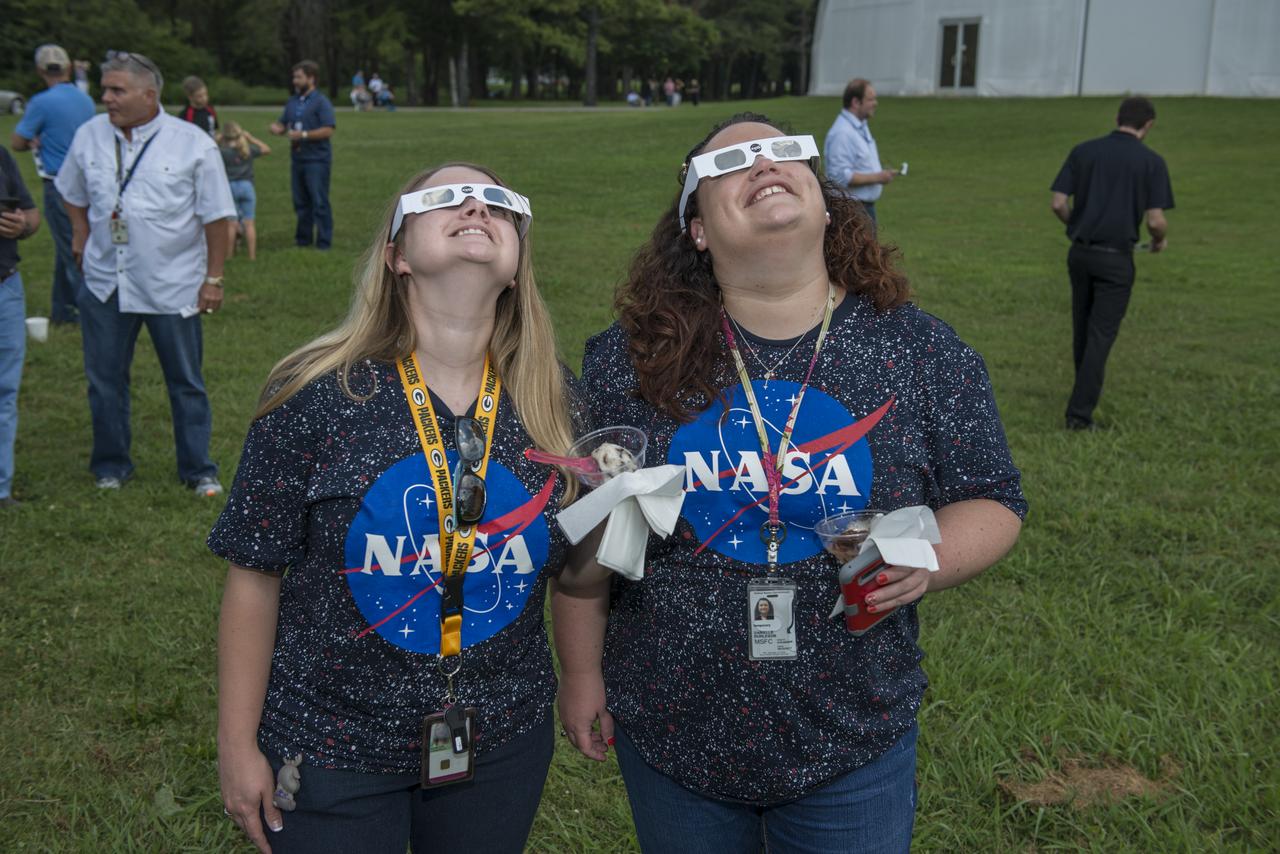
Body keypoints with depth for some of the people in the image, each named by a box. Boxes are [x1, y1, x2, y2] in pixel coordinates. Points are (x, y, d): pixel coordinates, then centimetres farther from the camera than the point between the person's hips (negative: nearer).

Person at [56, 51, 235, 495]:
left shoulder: (193, 144, -9)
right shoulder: (90, 135, 2)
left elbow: (216, 217, -5)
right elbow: (73, 193, 21)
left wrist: (213, 278, -7)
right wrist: (81, 234, 8)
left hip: (173, 287, -3)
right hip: (105, 282, 3)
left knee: (186, 382, 7)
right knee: (105, 379, 11)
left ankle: (198, 469, 19)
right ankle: (111, 465, 27)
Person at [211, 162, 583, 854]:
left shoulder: (552, 401, -5)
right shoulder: (316, 395, -14)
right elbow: (256, 577, -8)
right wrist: (238, 745, -5)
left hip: (504, 742, 3)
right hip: (334, 746, -3)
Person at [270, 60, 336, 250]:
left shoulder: (321, 102, -8)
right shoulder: (293, 102, 14)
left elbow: (328, 130, -17)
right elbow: (282, 124, 20)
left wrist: (303, 135, -21)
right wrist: (277, 128, -4)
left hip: (317, 161, -7)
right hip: (298, 160, 7)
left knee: (320, 203, -6)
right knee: (301, 202, 13)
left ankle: (324, 242, -1)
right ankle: (303, 239, 22)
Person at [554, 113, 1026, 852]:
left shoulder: (925, 355, -7)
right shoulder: (626, 362, -7)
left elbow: (991, 504, 1)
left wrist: (929, 561, -19)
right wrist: (582, 673, 5)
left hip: (854, 739, 0)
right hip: (670, 731, 0)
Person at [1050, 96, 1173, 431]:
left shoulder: (1083, 151, 3)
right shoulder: (1151, 161, -6)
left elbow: (1058, 203, -1)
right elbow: (1155, 220, -11)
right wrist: (1160, 240, 12)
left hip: (1080, 252, 4)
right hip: (1115, 257, -4)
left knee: (1083, 329, 19)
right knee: (1101, 335, 1)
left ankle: (1087, 394, 36)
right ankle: (1079, 412, -3)